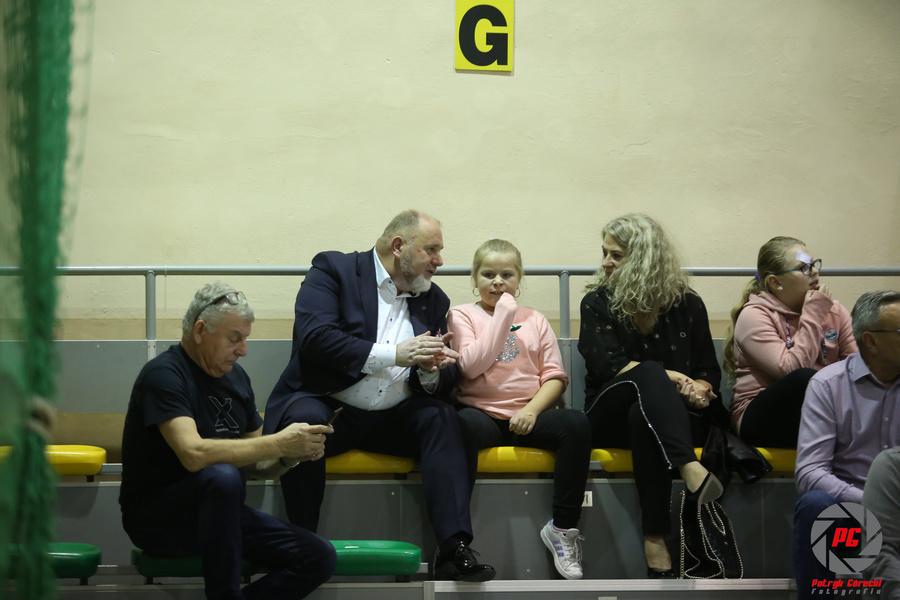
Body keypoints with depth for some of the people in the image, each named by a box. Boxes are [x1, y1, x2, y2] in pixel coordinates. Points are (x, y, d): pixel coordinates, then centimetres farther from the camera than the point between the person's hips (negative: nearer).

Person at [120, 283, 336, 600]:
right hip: (155, 516, -7)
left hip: (217, 511, 7)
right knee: (222, 476, -38)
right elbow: (194, 454, -31)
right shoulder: (163, 374, -16)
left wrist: (289, 455, -10)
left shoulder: (235, 376, 8)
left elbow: (254, 465, 12)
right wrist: (279, 443, -28)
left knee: (320, 558, -11)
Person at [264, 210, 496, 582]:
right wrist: (394, 354, -23)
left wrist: (430, 370, -13)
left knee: (441, 417, -22)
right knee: (305, 420, -35)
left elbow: (444, 383, 13)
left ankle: (454, 549, -31)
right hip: (327, 406, -4)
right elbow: (314, 338, -18)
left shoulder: (434, 300, 14)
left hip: (392, 418, 5)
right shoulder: (334, 270, -2)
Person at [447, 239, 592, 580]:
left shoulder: (534, 320, 17)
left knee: (577, 423, -28)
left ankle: (563, 528, -19)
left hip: (527, 416, 3)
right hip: (482, 413, -3)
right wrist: (502, 316, -7)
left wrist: (532, 410, -10)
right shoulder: (462, 315, 9)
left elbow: (554, 376, 9)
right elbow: (471, 367, -9)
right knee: (464, 425, -39)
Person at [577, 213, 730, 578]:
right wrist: (670, 379, -21)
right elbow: (608, 365, -10)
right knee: (650, 374, -34)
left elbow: (709, 373, 6)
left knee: (643, 417, -38)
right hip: (610, 417, 0)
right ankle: (692, 472, -58)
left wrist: (699, 389, -18)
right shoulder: (597, 303, 6)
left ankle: (656, 542, -48)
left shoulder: (687, 305, 8)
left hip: (674, 418, 1)